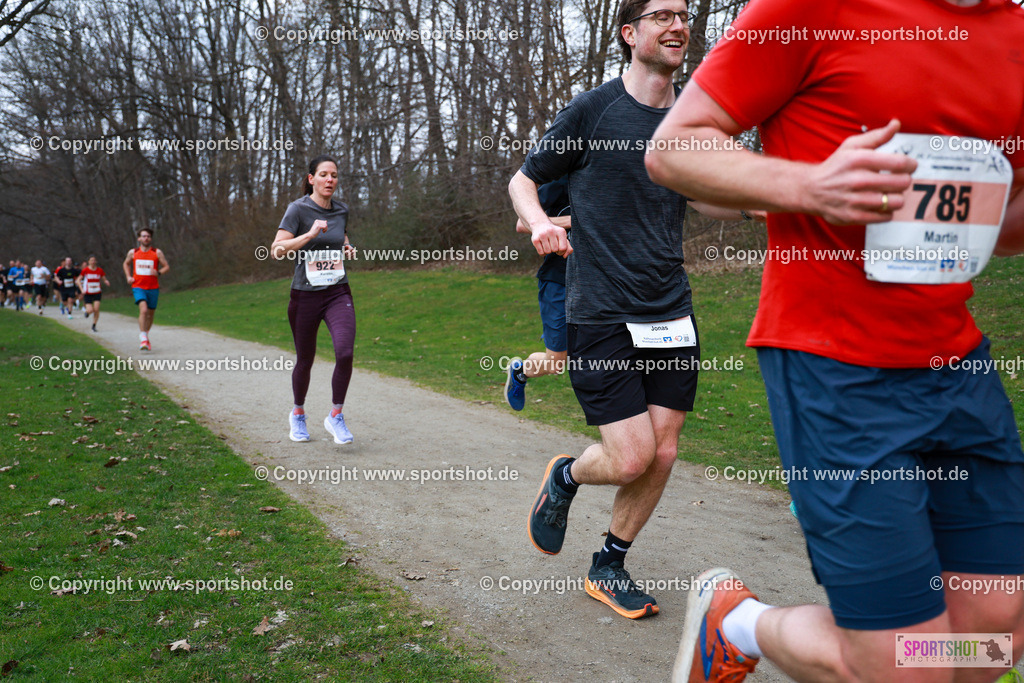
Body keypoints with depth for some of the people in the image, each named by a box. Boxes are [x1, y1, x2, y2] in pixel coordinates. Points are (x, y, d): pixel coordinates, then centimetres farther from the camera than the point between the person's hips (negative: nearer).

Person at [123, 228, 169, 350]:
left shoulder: (157, 252, 0)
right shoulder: (133, 252, 4)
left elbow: (167, 266, 4)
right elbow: (126, 264, 22)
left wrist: (158, 273, -17)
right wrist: (128, 277, 7)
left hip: (153, 288, 1)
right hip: (138, 287, -1)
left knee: (151, 314, 11)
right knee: (143, 309, -23)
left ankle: (145, 336, 34)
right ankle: (143, 339, -21)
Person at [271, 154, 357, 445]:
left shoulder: (341, 210, 7)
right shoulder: (298, 209, -8)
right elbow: (277, 250, -17)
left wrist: (347, 248, 6)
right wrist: (309, 235, -28)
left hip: (338, 293, 3)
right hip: (305, 296, -3)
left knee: (345, 353, -18)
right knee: (305, 361, 10)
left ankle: (335, 417, 0)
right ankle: (298, 414, 37)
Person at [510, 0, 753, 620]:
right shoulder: (592, 110, -3)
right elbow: (523, 180, 5)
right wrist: (539, 221, -17)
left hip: (672, 312, 5)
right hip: (600, 313, -5)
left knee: (662, 455, 5)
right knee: (632, 458, -9)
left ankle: (608, 568, 27)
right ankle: (565, 477, 26)